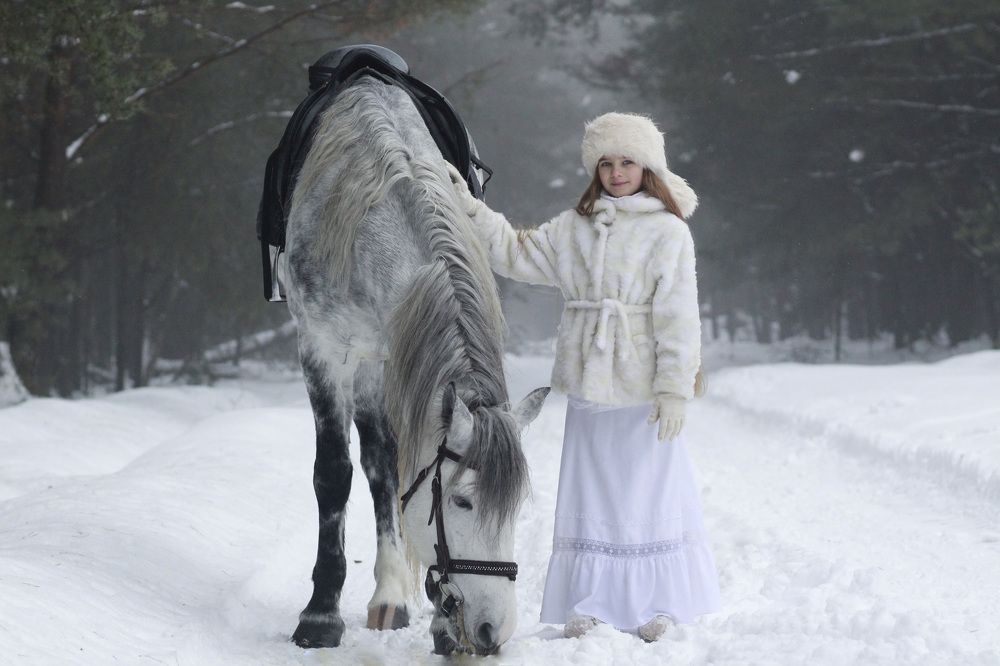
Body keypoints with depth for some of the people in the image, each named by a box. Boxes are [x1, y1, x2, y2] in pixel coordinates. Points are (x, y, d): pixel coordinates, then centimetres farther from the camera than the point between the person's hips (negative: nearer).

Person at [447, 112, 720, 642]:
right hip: (587, 385, 5)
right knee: (590, 492, 7)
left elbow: (678, 316, -9)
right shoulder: (572, 229, 10)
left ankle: (661, 605, 11)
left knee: (650, 489, 2)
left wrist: (674, 390, -14)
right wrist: (469, 209, 7)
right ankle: (591, 604, 13)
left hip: (642, 389, -4)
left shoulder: (668, 232, -5)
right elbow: (514, 253, 16)